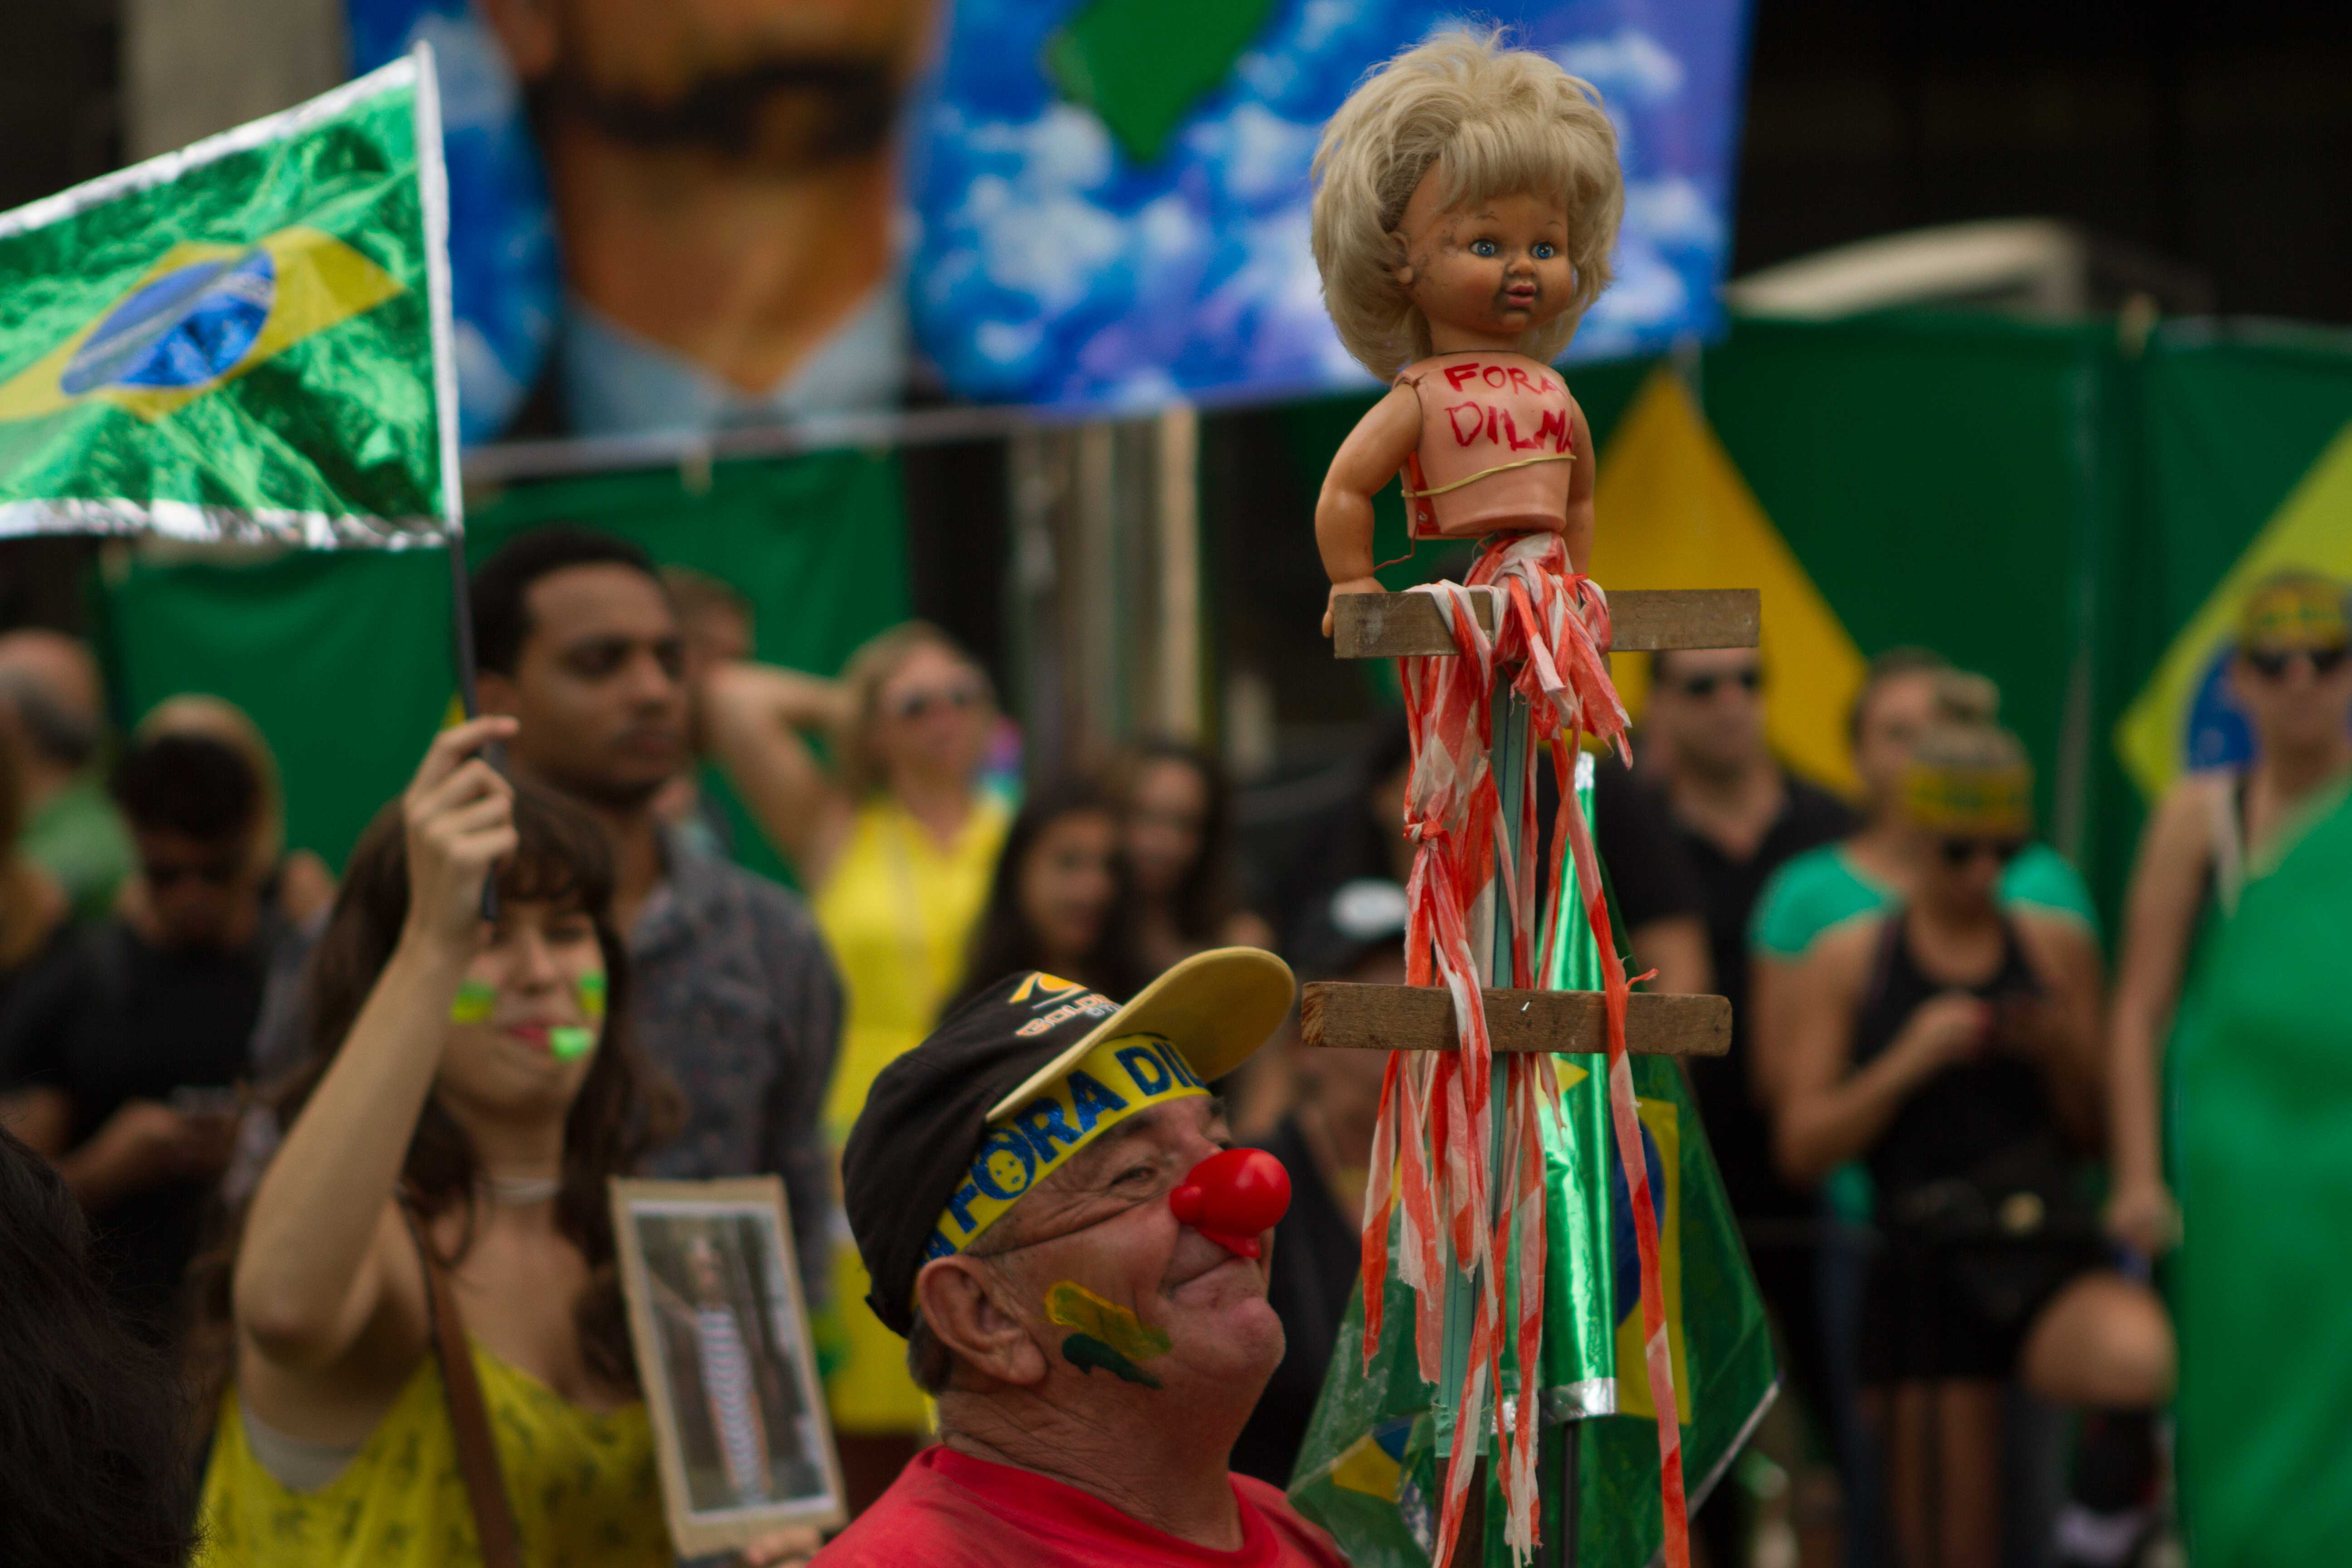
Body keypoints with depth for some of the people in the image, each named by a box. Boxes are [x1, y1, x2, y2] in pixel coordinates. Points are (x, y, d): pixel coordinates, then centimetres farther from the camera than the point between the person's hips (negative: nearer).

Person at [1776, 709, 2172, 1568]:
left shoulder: (2057, 947, 10)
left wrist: (2064, 1053, -6)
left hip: (2051, 1260, 0)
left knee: (2140, 1359, -34)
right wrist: (1908, 1063, -11)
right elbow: (1802, 1148, 2)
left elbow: (2097, 1129, 15)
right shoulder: (1846, 963, 6)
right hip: (1922, 1271, 0)